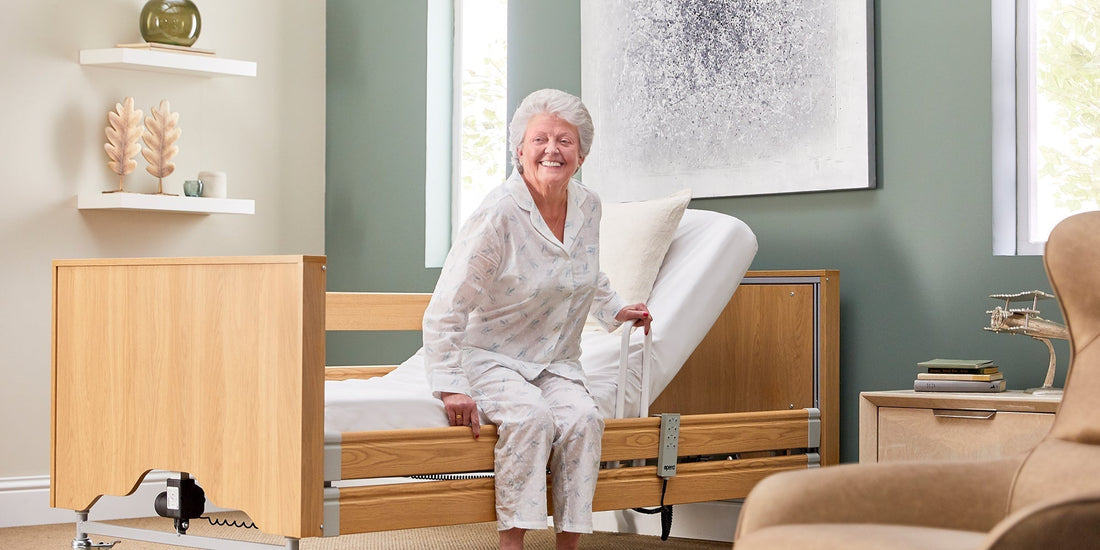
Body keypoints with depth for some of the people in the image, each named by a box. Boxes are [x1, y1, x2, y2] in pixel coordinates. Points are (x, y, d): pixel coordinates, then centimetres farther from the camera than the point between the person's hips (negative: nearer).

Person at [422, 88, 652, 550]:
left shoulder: (588, 207, 1)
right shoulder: (497, 215, -18)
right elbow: (444, 312, -18)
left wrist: (616, 310, 11)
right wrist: (451, 388, -24)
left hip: (556, 363, 5)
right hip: (490, 358, -5)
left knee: (583, 418, -25)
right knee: (530, 416, -34)